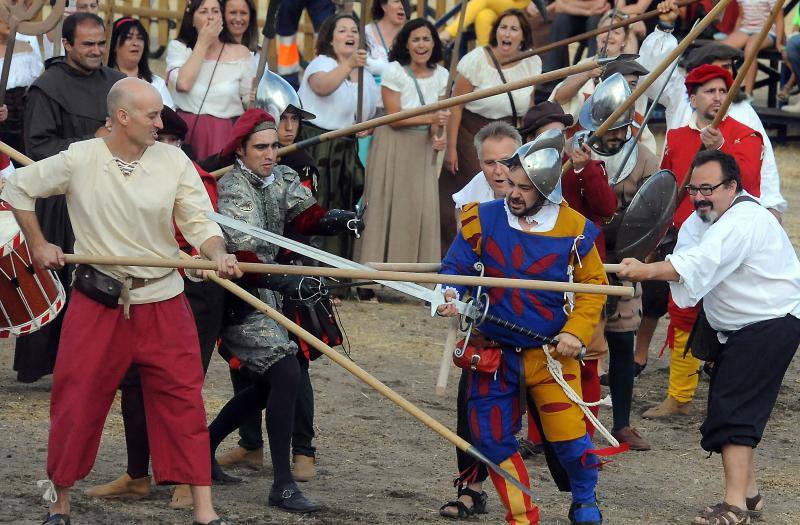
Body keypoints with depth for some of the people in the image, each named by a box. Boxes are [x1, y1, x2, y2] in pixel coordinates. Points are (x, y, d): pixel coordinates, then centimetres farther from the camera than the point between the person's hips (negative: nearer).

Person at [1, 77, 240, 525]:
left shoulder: (173, 162, -3)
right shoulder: (80, 160, -6)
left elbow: (199, 222, -5)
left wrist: (218, 253, -25)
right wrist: (38, 245, 4)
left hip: (162, 303, 1)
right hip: (98, 302, -1)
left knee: (183, 400, -1)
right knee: (77, 400, 4)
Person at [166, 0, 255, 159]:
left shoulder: (240, 52, 7)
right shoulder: (178, 47, 7)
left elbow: (250, 103, 9)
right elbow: (183, 83, -12)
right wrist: (203, 42, -5)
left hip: (226, 134, 0)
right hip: (187, 132, 0)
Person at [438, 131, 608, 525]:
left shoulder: (574, 229, -7)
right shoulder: (483, 219, -6)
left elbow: (593, 285, 3)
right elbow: (455, 266, -1)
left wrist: (576, 331, -9)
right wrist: (450, 294, -23)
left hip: (550, 352, -2)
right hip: (494, 352, 2)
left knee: (569, 436, -5)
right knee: (492, 437, 1)